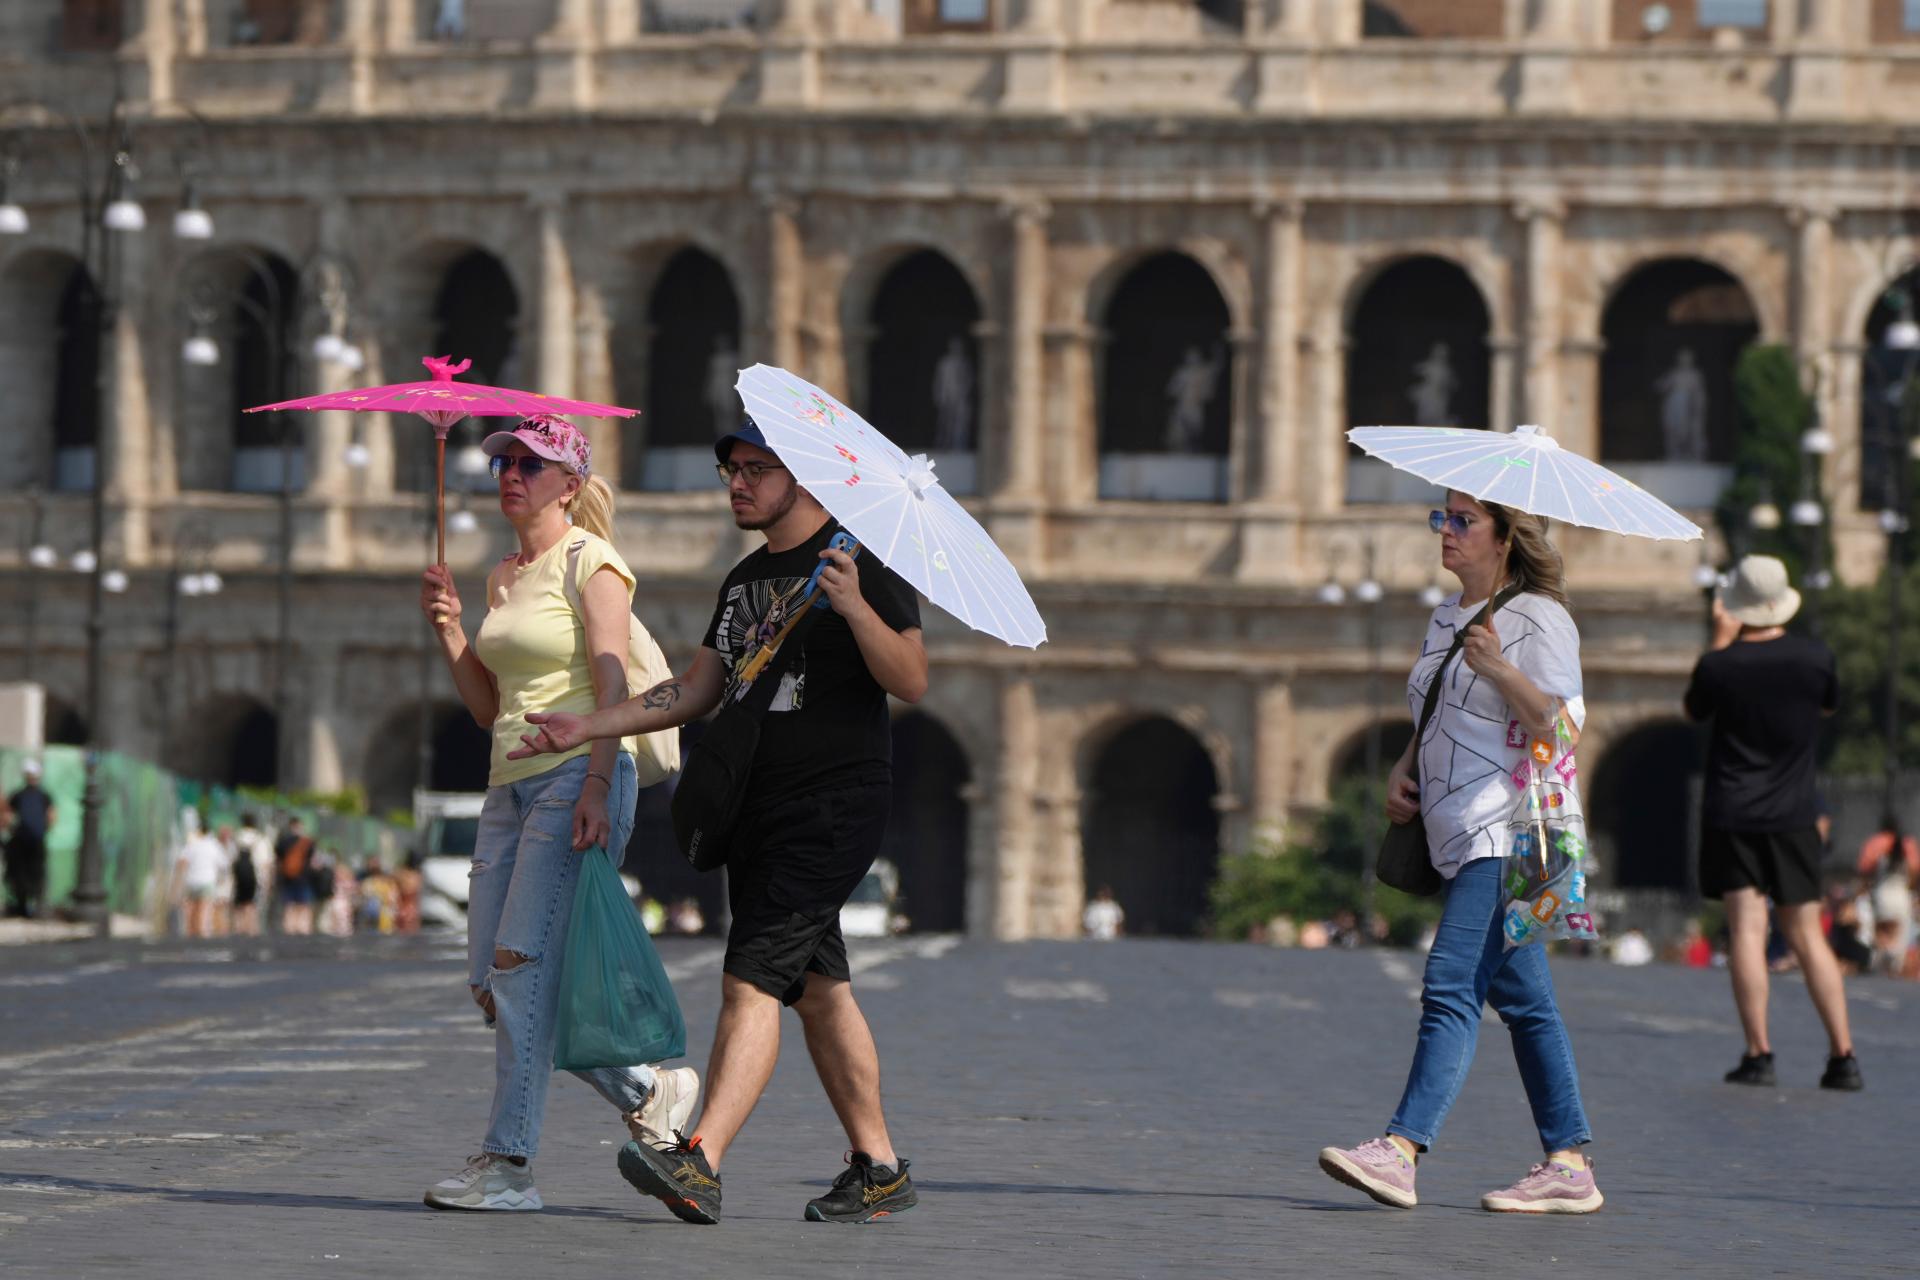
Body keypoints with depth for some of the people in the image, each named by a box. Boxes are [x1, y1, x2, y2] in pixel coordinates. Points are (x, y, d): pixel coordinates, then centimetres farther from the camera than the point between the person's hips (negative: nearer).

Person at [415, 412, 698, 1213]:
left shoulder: (590, 563, -4)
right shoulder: (503, 578, 20)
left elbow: (612, 684, -13)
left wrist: (595, 790, -23)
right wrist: (447, 629, 8)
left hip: (577, 778, -9)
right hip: (511, 785, 9)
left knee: (524, 964, -15)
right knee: (491, 981, 2)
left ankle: (510, 1165, -14)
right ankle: (649, 1095, 16)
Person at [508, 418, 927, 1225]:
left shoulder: (860, 560, -8)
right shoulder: (746, 580, 17)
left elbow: (912, 683, -16)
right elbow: (695, 691, 20)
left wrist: (855, 608, -31)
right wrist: (589, 728, 11)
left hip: (834, 808, -9)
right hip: (759, 810, 9)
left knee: (752, 979, -18)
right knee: (817, 989, 11)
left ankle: (700, 1164, -27)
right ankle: (878, 1169, 19)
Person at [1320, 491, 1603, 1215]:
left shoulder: (1537, 619, -7)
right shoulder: (1446, 619, 19)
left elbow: (1562, 726, -15)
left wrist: (1500, 671, -26)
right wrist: (1404, 771, 10)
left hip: (1508, 829, -9)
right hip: (1463, 830, 9)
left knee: (1452, 984, -17)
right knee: (1520, 998, 8)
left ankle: (1402, 1150, -25)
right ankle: (1568, 1166, 10)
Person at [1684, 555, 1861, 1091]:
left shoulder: (1718, 666, -11)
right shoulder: (1814, 657, -6)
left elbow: (1693, 710, 10)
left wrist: (1721, 641, 9)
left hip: (1731, 811, -2)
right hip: (1793, 814, 2)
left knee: (1747, 927, -3)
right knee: (1807, 935, 7)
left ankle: (1758, 1053, -11)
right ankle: (1843, 1054, 2)